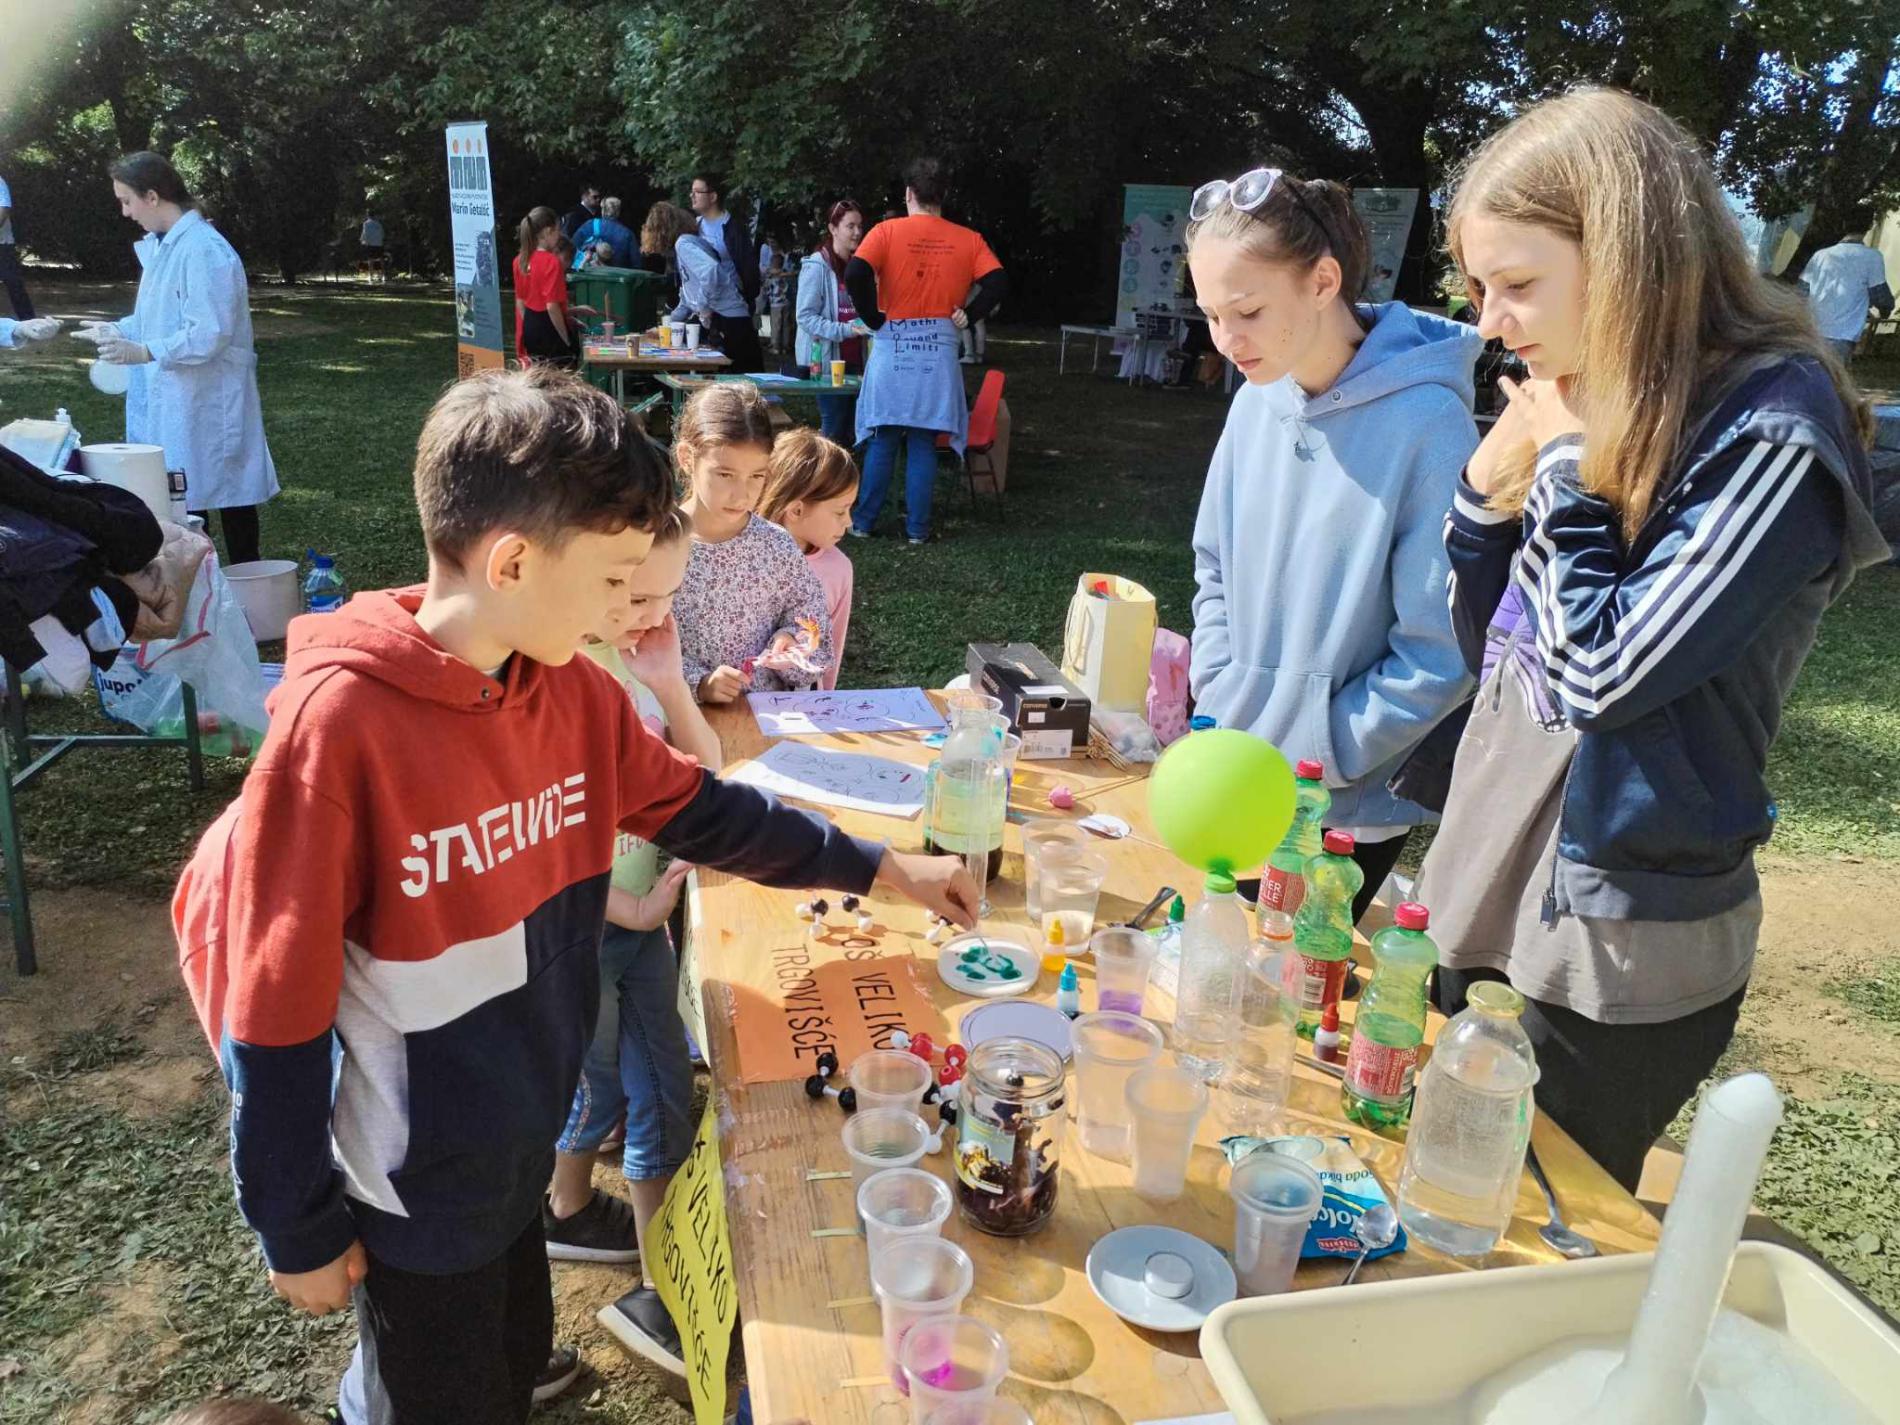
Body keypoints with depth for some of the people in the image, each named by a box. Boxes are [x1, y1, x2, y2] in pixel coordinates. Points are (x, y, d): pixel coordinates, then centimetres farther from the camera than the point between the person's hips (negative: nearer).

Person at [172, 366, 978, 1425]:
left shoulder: (571, 689, -7)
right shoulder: (339, 722, -27)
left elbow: (700, 809, 8)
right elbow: (273, 1008, -20)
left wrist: (879, 870, 8)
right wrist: (300, 1233, -11)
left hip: (518, 1155, 6)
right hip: (410, 1194, -6)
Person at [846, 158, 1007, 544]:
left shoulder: (887, 232, -2)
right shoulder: (968, 240, 4)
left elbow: (855, 275, -15)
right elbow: (996, 284, -6)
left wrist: (873, 318, -4)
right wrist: (967, 317, 2)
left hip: (892, 347, -1)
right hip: (939, 351, 1)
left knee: (882, 441, 9)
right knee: (923, 444, 7)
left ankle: (863, 522, 14)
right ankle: (917, 528, 9)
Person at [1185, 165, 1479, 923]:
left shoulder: (1426, 425, -20)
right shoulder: (1257, 403, -2)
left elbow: (1440, 654, -18)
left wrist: (1309, 761, -15)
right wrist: (1215, 704, -2)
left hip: (1348, 810, -5)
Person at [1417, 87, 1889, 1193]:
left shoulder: (1772, 431, -18)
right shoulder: (1597, 403, 5)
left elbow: (1600, 673, -24)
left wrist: (1569, 462, -15)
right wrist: (1494, 475, -4)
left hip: (1615, 963, -7)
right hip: (1485, 900, 7)